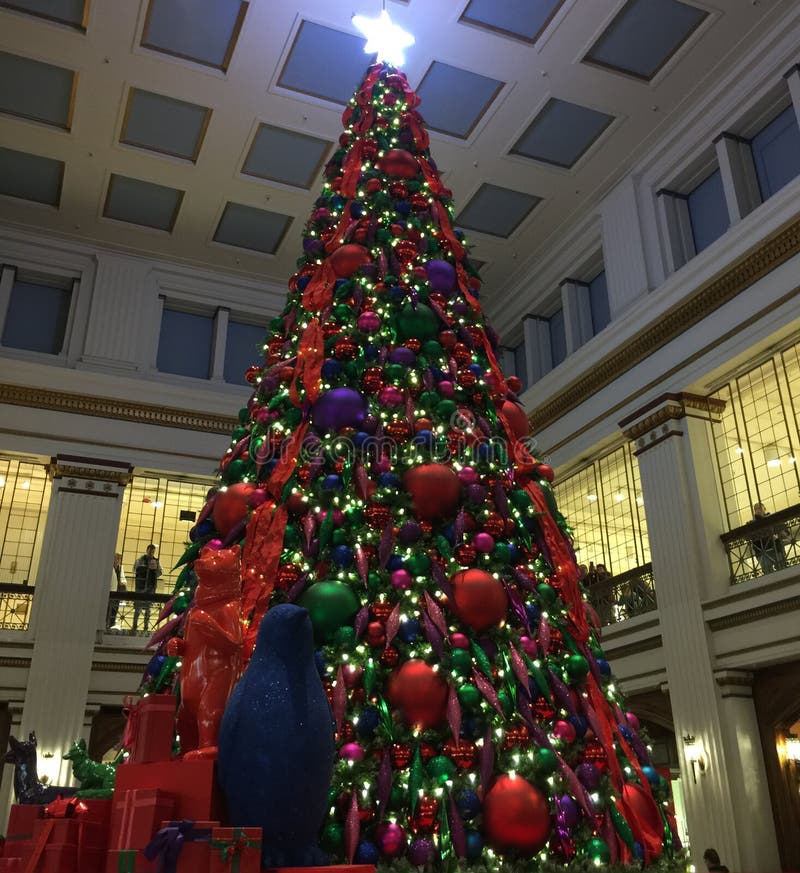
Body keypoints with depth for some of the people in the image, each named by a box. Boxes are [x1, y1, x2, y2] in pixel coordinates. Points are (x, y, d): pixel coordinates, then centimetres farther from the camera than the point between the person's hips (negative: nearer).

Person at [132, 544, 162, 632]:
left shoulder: (156, 561, 12)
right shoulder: (140, 559, 3)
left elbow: (160, 572, 8)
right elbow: (136, 569, -10)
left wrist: (156, 568, -12)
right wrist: (147, 567, -18)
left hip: (151, 586, 3)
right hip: (141, 585, -3)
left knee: (148, 606, 5)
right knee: (138, 605, -3)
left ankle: (146, 625, 9)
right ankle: (135, 624, 1)